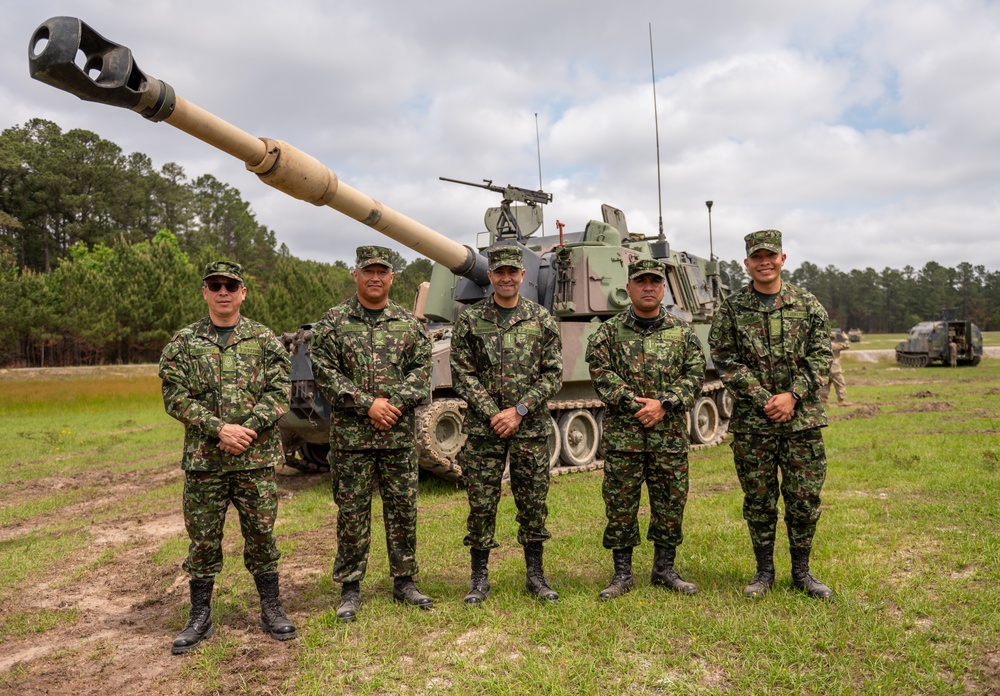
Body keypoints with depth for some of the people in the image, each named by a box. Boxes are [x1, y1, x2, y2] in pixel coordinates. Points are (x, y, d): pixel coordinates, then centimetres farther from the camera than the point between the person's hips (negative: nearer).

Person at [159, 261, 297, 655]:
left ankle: (271, 610, 23)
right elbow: (176, 398, -3)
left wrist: (246, 430, -15)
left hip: (256, 459, 0)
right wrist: (220, 429, -15)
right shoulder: (183, 344, 5)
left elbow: (278, 393, -3)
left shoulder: (265, 341, 4)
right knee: (203, 539, 9)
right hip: (203, 460, 1)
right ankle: (200, 618, 24)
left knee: (261, 536, 8)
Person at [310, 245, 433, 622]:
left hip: (400, 434, 2)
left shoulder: (409, 323, 8)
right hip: (350, 435, -2)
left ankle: (404, 581, 25)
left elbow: (421, 370, 2)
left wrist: (395, 404, -13)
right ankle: (350, 589, 19)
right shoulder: (333, 322, 1)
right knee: (352, 513, 5)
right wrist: (368, 404, -14)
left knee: (403, 508, 10)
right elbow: (325, 371, -6)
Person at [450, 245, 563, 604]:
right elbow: (463, 374, -2)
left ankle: (535, 575, 24)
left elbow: (553, 374, -1)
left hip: (532, 427, 1)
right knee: (481, 503, 4)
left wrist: (519, 410, -11)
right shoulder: (469, 319, 1)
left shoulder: (542, 319, 2)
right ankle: (480, 577, 19)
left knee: (533, 503, 9)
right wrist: (492, 413, -12)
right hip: (483, 426, 0)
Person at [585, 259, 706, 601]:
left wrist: (664, 404, -12)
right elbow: (602, 375, -6)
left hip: (670, 433, 2)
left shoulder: (682, 331, 8)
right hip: (622, 433, -1)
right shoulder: (608, 332, 3)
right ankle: (622, 574, 17)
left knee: (671, 502, 9)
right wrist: (634, 404, -15)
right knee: (620, 504, 4)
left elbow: (695, 375, 1)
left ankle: (664, 569, 26)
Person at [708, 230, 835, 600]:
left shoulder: (808, 305, 5)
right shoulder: (732, 307, 2)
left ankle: (801, 572, 24)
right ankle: (764, 571, 24)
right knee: (759, 501, 8)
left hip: (802, 419, 1)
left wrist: (792, 396, -12)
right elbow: (725, 359, -3)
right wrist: (763, 400, -12)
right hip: (751, 421, -1)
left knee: (805, 498, 7)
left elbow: (821, 357, 1)